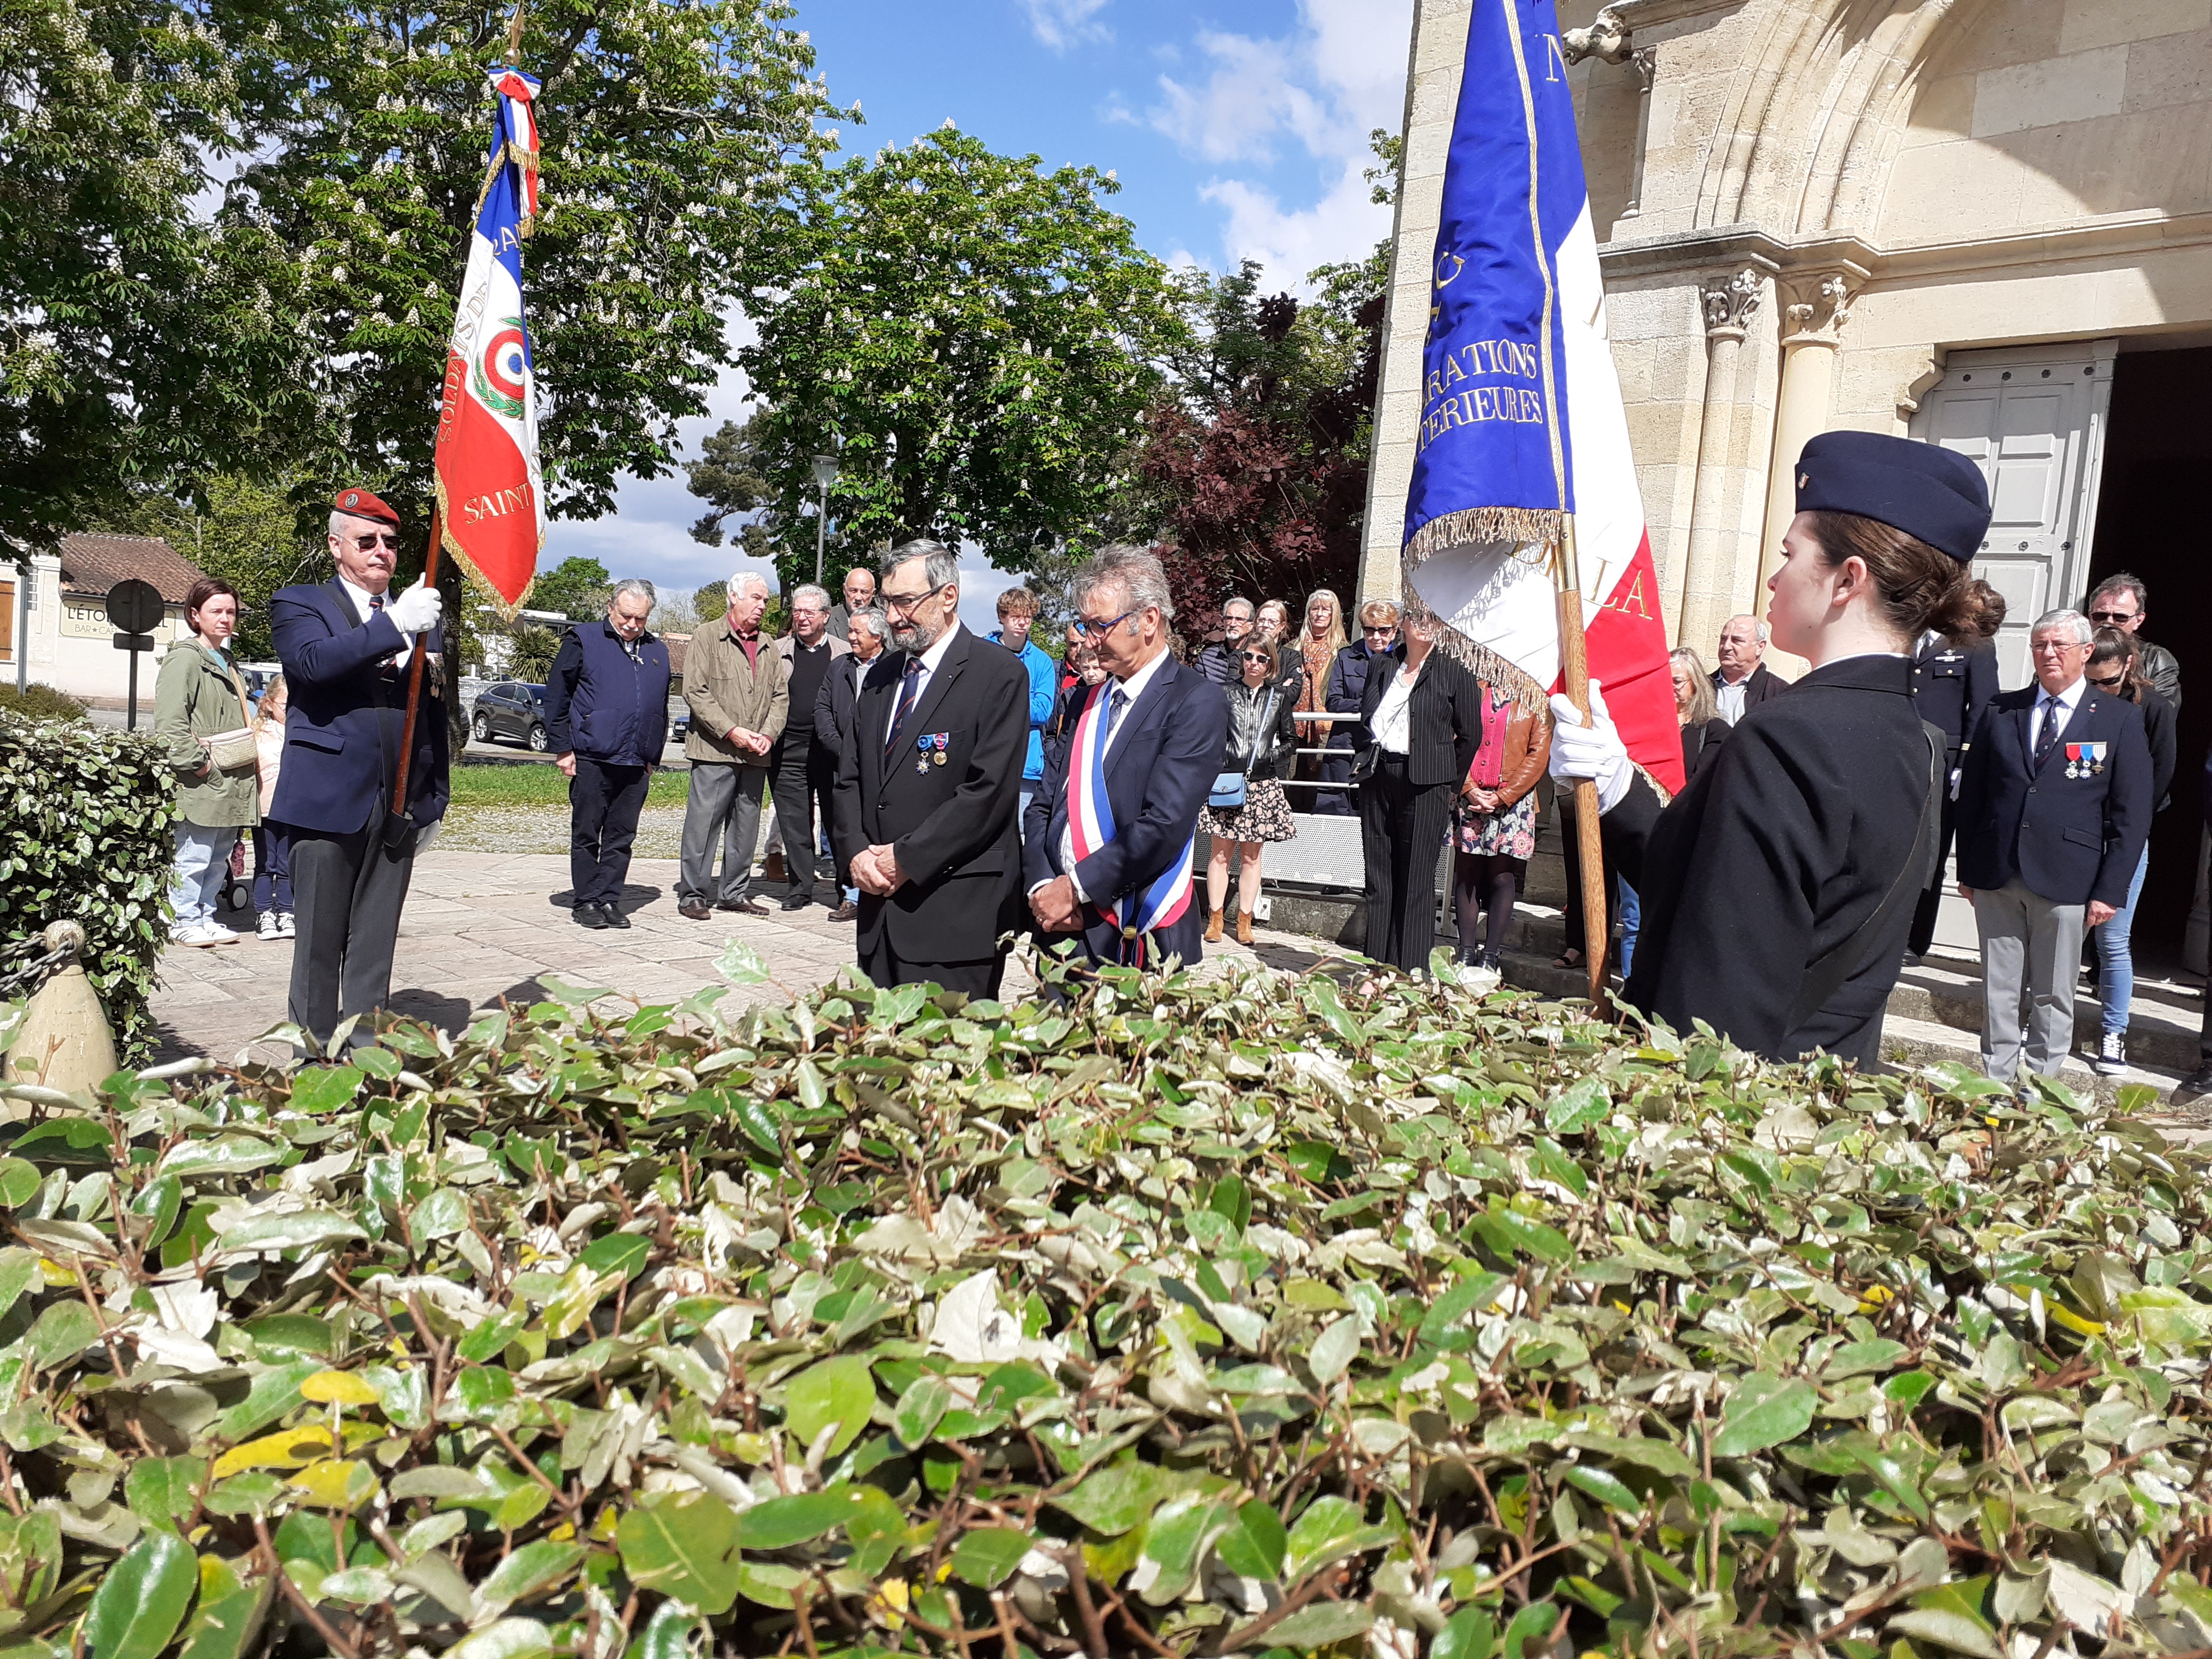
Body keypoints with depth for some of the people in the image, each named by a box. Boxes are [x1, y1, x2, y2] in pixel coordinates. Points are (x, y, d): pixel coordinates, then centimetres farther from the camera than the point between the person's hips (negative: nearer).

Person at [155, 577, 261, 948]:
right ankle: (184, 922, 5)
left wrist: (248, 757, 17)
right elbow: (169, 724, -15)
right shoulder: (185, 658, -7)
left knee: (219, 857, 12)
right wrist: (199, 763, -19)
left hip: (231, 782, 9)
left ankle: (205, 916, 21)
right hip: (201, 782, -9)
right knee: (193, 856, -4)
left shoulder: (226, 662, 22)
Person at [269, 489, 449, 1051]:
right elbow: (311, 662, -19)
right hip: (328, 799, -4)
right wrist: (394, 626, -24)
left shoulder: (421, 616, 16)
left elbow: (436, 713, 18)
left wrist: (435, 798, 8)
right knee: (320, 941, 4)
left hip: (399, 806, 4)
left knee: (376, 943, 10)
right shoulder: (299, 604, 4)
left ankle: (366, 1047, 18)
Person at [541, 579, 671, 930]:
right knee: (586, 835, 4)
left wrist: (654, 758, 17)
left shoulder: (657, 651, 15)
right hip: (591, 760, -4)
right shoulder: (583, 641, 1)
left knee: (622, 838, 7)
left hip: (636, 766, 4)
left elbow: (661, 710, 21)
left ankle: (609, 900, 14)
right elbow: (556, 697, -1)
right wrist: (562, 749, -5)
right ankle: (585, 901, 11)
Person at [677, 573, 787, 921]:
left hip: (756, 756, 5)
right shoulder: (708, 637, 0)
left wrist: (768, 735, -3)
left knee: (746, 826, 9)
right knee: (703, 823, -5)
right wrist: (732, 731, -15)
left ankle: (735, 893, 19)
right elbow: (696, 692, -8)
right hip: (715, 750, -5)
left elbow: (780, 697, 14)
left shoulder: (768, 647, 17)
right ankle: (692, 894, 2)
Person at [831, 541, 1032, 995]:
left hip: (957, 913, -7)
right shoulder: (882, 673, 16)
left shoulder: (1000, 674, -7)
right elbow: (850, 775, 17)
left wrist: (907, 858, -13)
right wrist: (856, 851, -1)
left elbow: (989, 790, -15)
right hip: (881, 899, 7)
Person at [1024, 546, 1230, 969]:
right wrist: (1041, 885, -7)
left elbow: (1165, 824, -18)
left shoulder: (1197, 702, -9)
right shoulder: (1089, 700, 13)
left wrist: (1076, 886, -15)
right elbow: (1044, 805, 10)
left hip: (1134, 937, -6)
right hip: (1058, 923, 6)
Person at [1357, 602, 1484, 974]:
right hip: (1379, 777, 4)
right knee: (1378, 876, 5)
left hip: (1425, 783, -4)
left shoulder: (1455, 673, 1)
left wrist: (1451, 785, 6)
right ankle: (1376, 968, 11)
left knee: (1417, 880, -3)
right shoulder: (1383, 665, 12)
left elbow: (1470, 735, 4)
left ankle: (1411, 972, 1)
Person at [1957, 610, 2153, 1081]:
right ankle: (1995, 1086, 17)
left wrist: (2110, 891, -6)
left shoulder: (2120, 719, 2)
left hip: (2065, 883, -2)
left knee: (2054, 997, 6)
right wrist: (1966, 868, 6)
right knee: (1999, 992, 8)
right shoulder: (2000, 710, 8)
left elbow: (2132, 814, 0)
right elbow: (1971, 794, 10)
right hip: (1996, 878, 2)